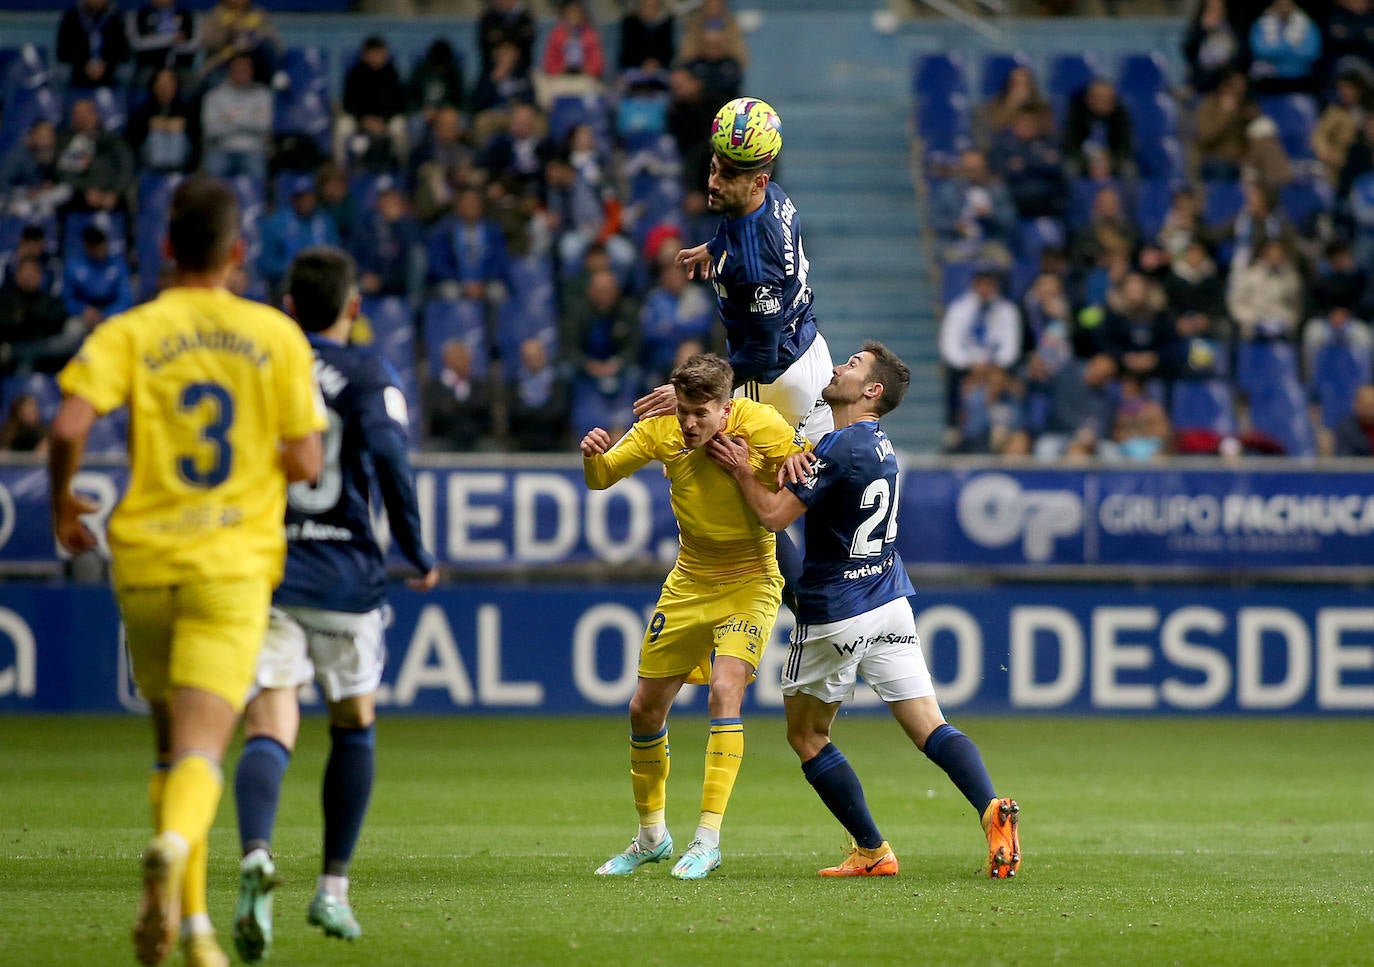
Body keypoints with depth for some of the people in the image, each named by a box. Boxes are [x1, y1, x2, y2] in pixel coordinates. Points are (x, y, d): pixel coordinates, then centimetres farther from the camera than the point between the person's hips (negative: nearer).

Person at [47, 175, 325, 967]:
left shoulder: (130, 333, 0)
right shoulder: (278, 336, 2)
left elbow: (69, 425, -15)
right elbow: (306, 464, -1)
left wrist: (63, 502, 4)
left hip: (146, 559, 1)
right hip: (234, 564, -1)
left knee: (173, 742, 18)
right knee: (200, 751, -10)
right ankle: (173, 846, -42)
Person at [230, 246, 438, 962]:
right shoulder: (365, 375, -1)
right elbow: (388, 457, -17)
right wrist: (418, 556, -8)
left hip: (260, 572, 1)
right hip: (344, 573, -1)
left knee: (268, 733, -9)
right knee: (354, 726, 21)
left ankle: (256, 855, -39)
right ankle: (333, 891, 23)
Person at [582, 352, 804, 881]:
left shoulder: (759, 425, -19)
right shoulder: (661, 429, -11)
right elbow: (601, 479, -4)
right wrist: (593, 455, -28)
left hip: (750, 583, -4)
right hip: (689, 582, 4)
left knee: (724, 689, -26)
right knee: (645, 708, 7)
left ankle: (708, 838, -22)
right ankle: (651, 835, 28)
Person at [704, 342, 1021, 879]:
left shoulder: (841, 449, -18)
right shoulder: (879, 444, 11)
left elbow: (774, 514, -19)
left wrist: (741, 469, -5)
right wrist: (797, 457, -5)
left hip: (835, 616, -7)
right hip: (890, 605, 7)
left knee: (806, 735, 10)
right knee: (930, 728, -3)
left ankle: (872, 850, 7)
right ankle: (992, 809, -27)